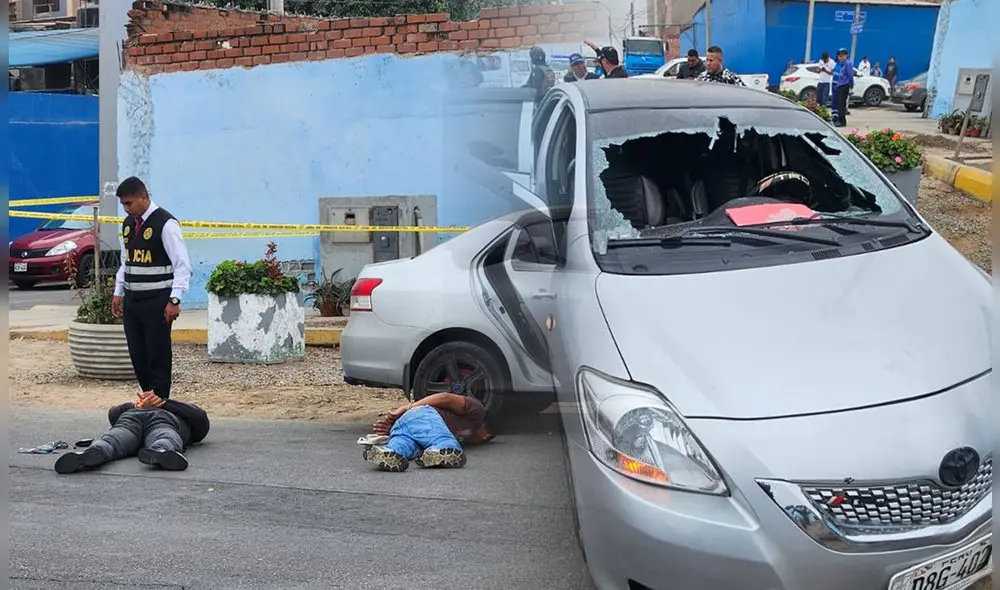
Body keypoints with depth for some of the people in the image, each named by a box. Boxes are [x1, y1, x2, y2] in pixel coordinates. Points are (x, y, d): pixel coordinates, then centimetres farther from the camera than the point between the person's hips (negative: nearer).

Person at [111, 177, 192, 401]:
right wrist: (119, 293, 15)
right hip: (132, 300, 7)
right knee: (137, 357, 10)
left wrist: (174, 300, -20)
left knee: (158, 358, -3)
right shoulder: (128, 224, 11)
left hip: (157, 302, -7)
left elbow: (182, 265, -15)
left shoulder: (165, 224, -13)